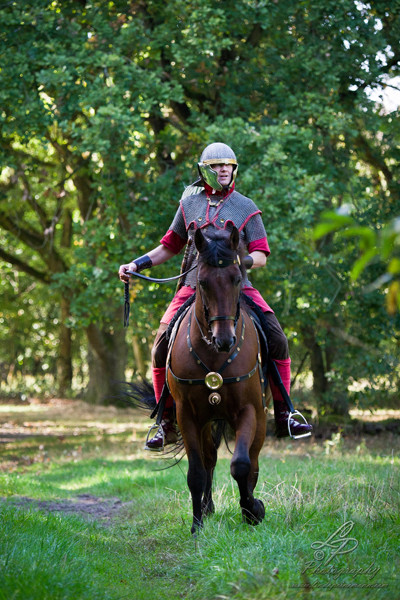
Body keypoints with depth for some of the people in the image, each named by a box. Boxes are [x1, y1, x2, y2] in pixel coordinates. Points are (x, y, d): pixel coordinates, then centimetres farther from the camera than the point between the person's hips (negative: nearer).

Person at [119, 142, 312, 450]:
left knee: (276, 339, -16)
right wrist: (137, 264, 9)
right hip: (194, 286, 1)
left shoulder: (246, 208, 7)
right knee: (162, 348, -13)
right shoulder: (190, 203, 12)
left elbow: (261, 255, 3)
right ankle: (168, 423, 4)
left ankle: (283, 416, -3)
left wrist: (244, 261, -20)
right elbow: (170, 246, 21)